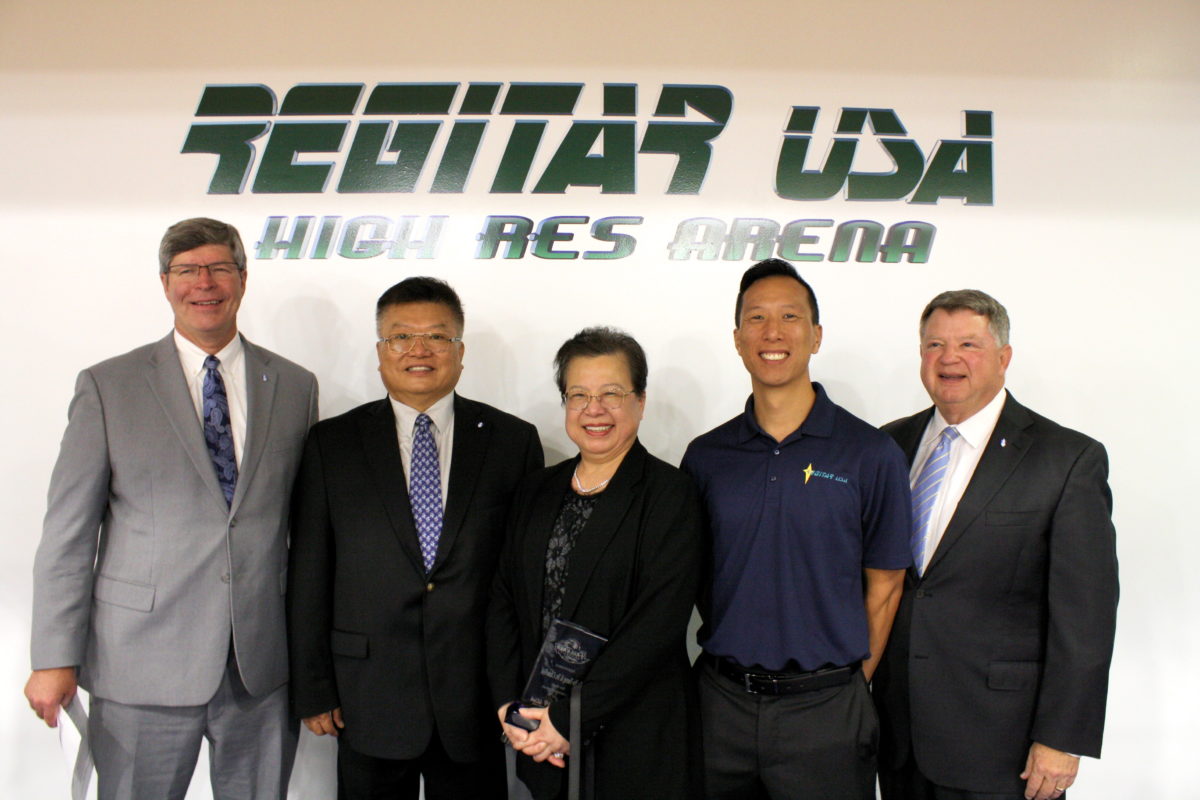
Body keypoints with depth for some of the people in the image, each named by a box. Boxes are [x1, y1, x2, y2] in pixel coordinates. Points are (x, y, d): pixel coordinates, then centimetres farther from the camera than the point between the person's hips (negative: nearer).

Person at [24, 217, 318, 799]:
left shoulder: (294, 386, 6)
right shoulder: (107, 386, 0)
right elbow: (69, 529, -1)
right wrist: (55, 659, -4)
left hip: (264, 664, 2)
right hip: (144, 662, -2)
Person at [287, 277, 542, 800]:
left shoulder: (513, 441, 0)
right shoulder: (332, 444, 1)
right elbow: (309, 575, 2)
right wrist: (312, 690, 0)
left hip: (477, 699, 0)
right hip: (369, 699, 0)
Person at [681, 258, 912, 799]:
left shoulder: (870, 455, -5)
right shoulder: (705, 456, 2)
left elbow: (883, 586, 0)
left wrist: (852, 684, 0)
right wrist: (733, 660, 3)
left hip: (824, 710, -2)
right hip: (721, 700, 3)